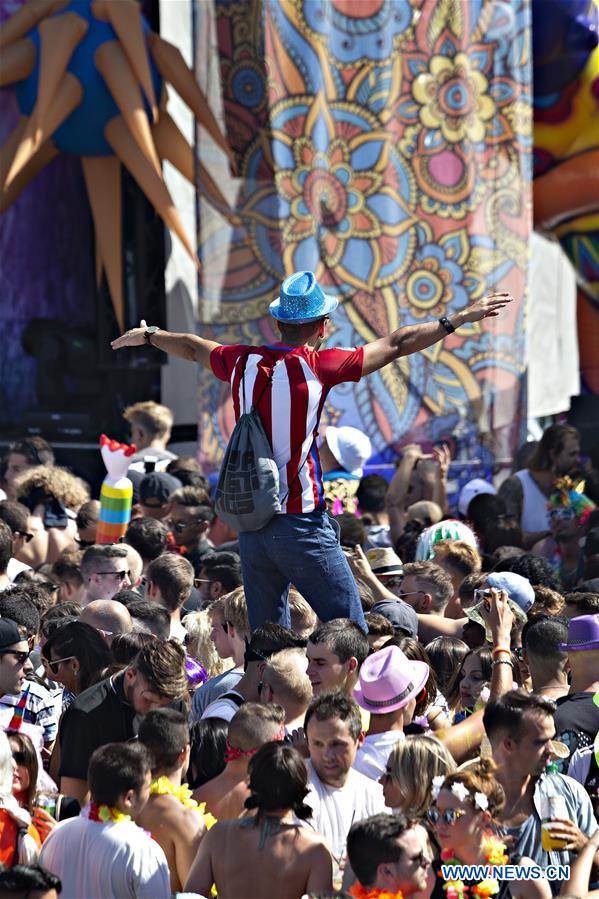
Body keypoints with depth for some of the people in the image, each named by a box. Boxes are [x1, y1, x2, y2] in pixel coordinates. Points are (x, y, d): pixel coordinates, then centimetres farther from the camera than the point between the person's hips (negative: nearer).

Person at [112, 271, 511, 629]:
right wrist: (460, 318, 6)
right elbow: (398, 344, -3)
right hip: (301, 523, -6)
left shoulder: (243, 362, 6)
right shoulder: (317, 366, -9)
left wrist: (148, 334, 46)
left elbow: (191, 347, 27)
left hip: (251, 523, 6)